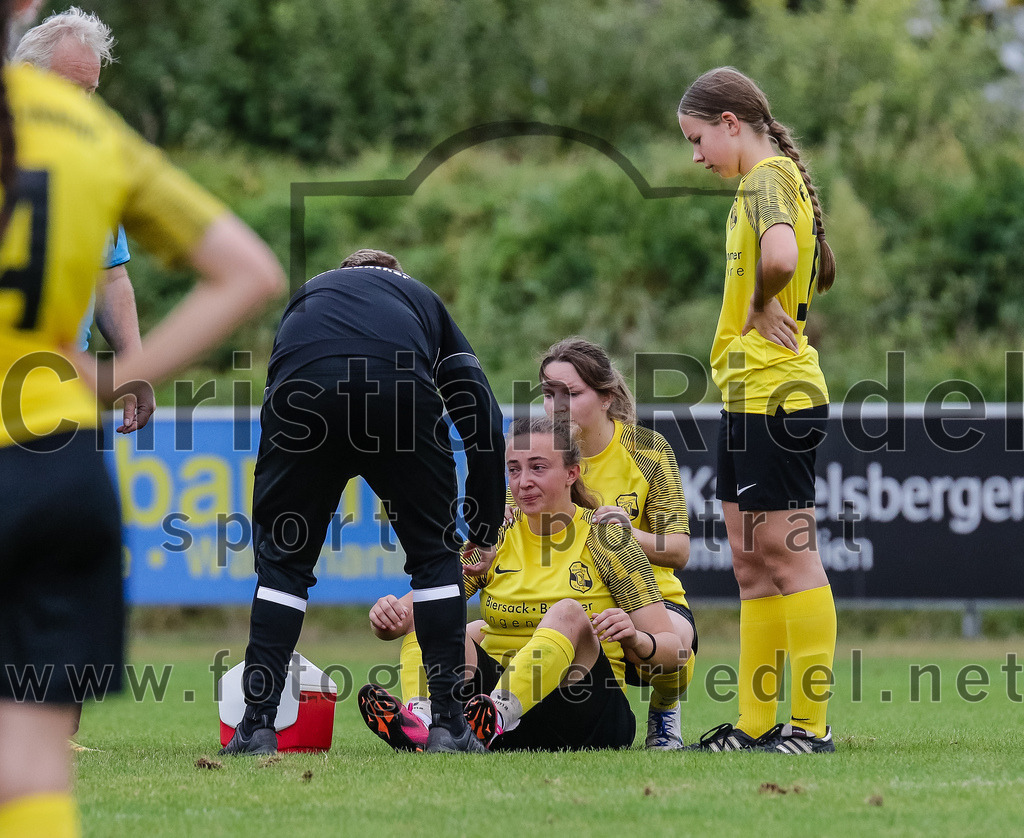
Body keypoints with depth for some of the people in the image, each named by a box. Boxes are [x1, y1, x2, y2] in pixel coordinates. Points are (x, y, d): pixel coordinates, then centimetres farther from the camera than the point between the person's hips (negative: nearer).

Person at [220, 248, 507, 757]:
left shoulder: (309, 292, 43)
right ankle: (448, 724, 15)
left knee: (283, 558, 17)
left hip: (302, 391, 1)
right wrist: (484, 532, 33)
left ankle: (257, 726, 11)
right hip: (400, 388, -1)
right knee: (435, 552, 18)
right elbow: (484, 417, 28)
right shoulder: (422, 299, 39)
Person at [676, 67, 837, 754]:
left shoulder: (768, 178, -12)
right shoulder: (770, 181, 18)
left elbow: (780, 256, -31)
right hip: (750, 394, 10)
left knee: (791, 558, -8)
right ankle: (756, 725, 16)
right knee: (753, 563, 12)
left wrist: (759, 307, -14)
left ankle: (811, 724, -7)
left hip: (775, 394, -10)